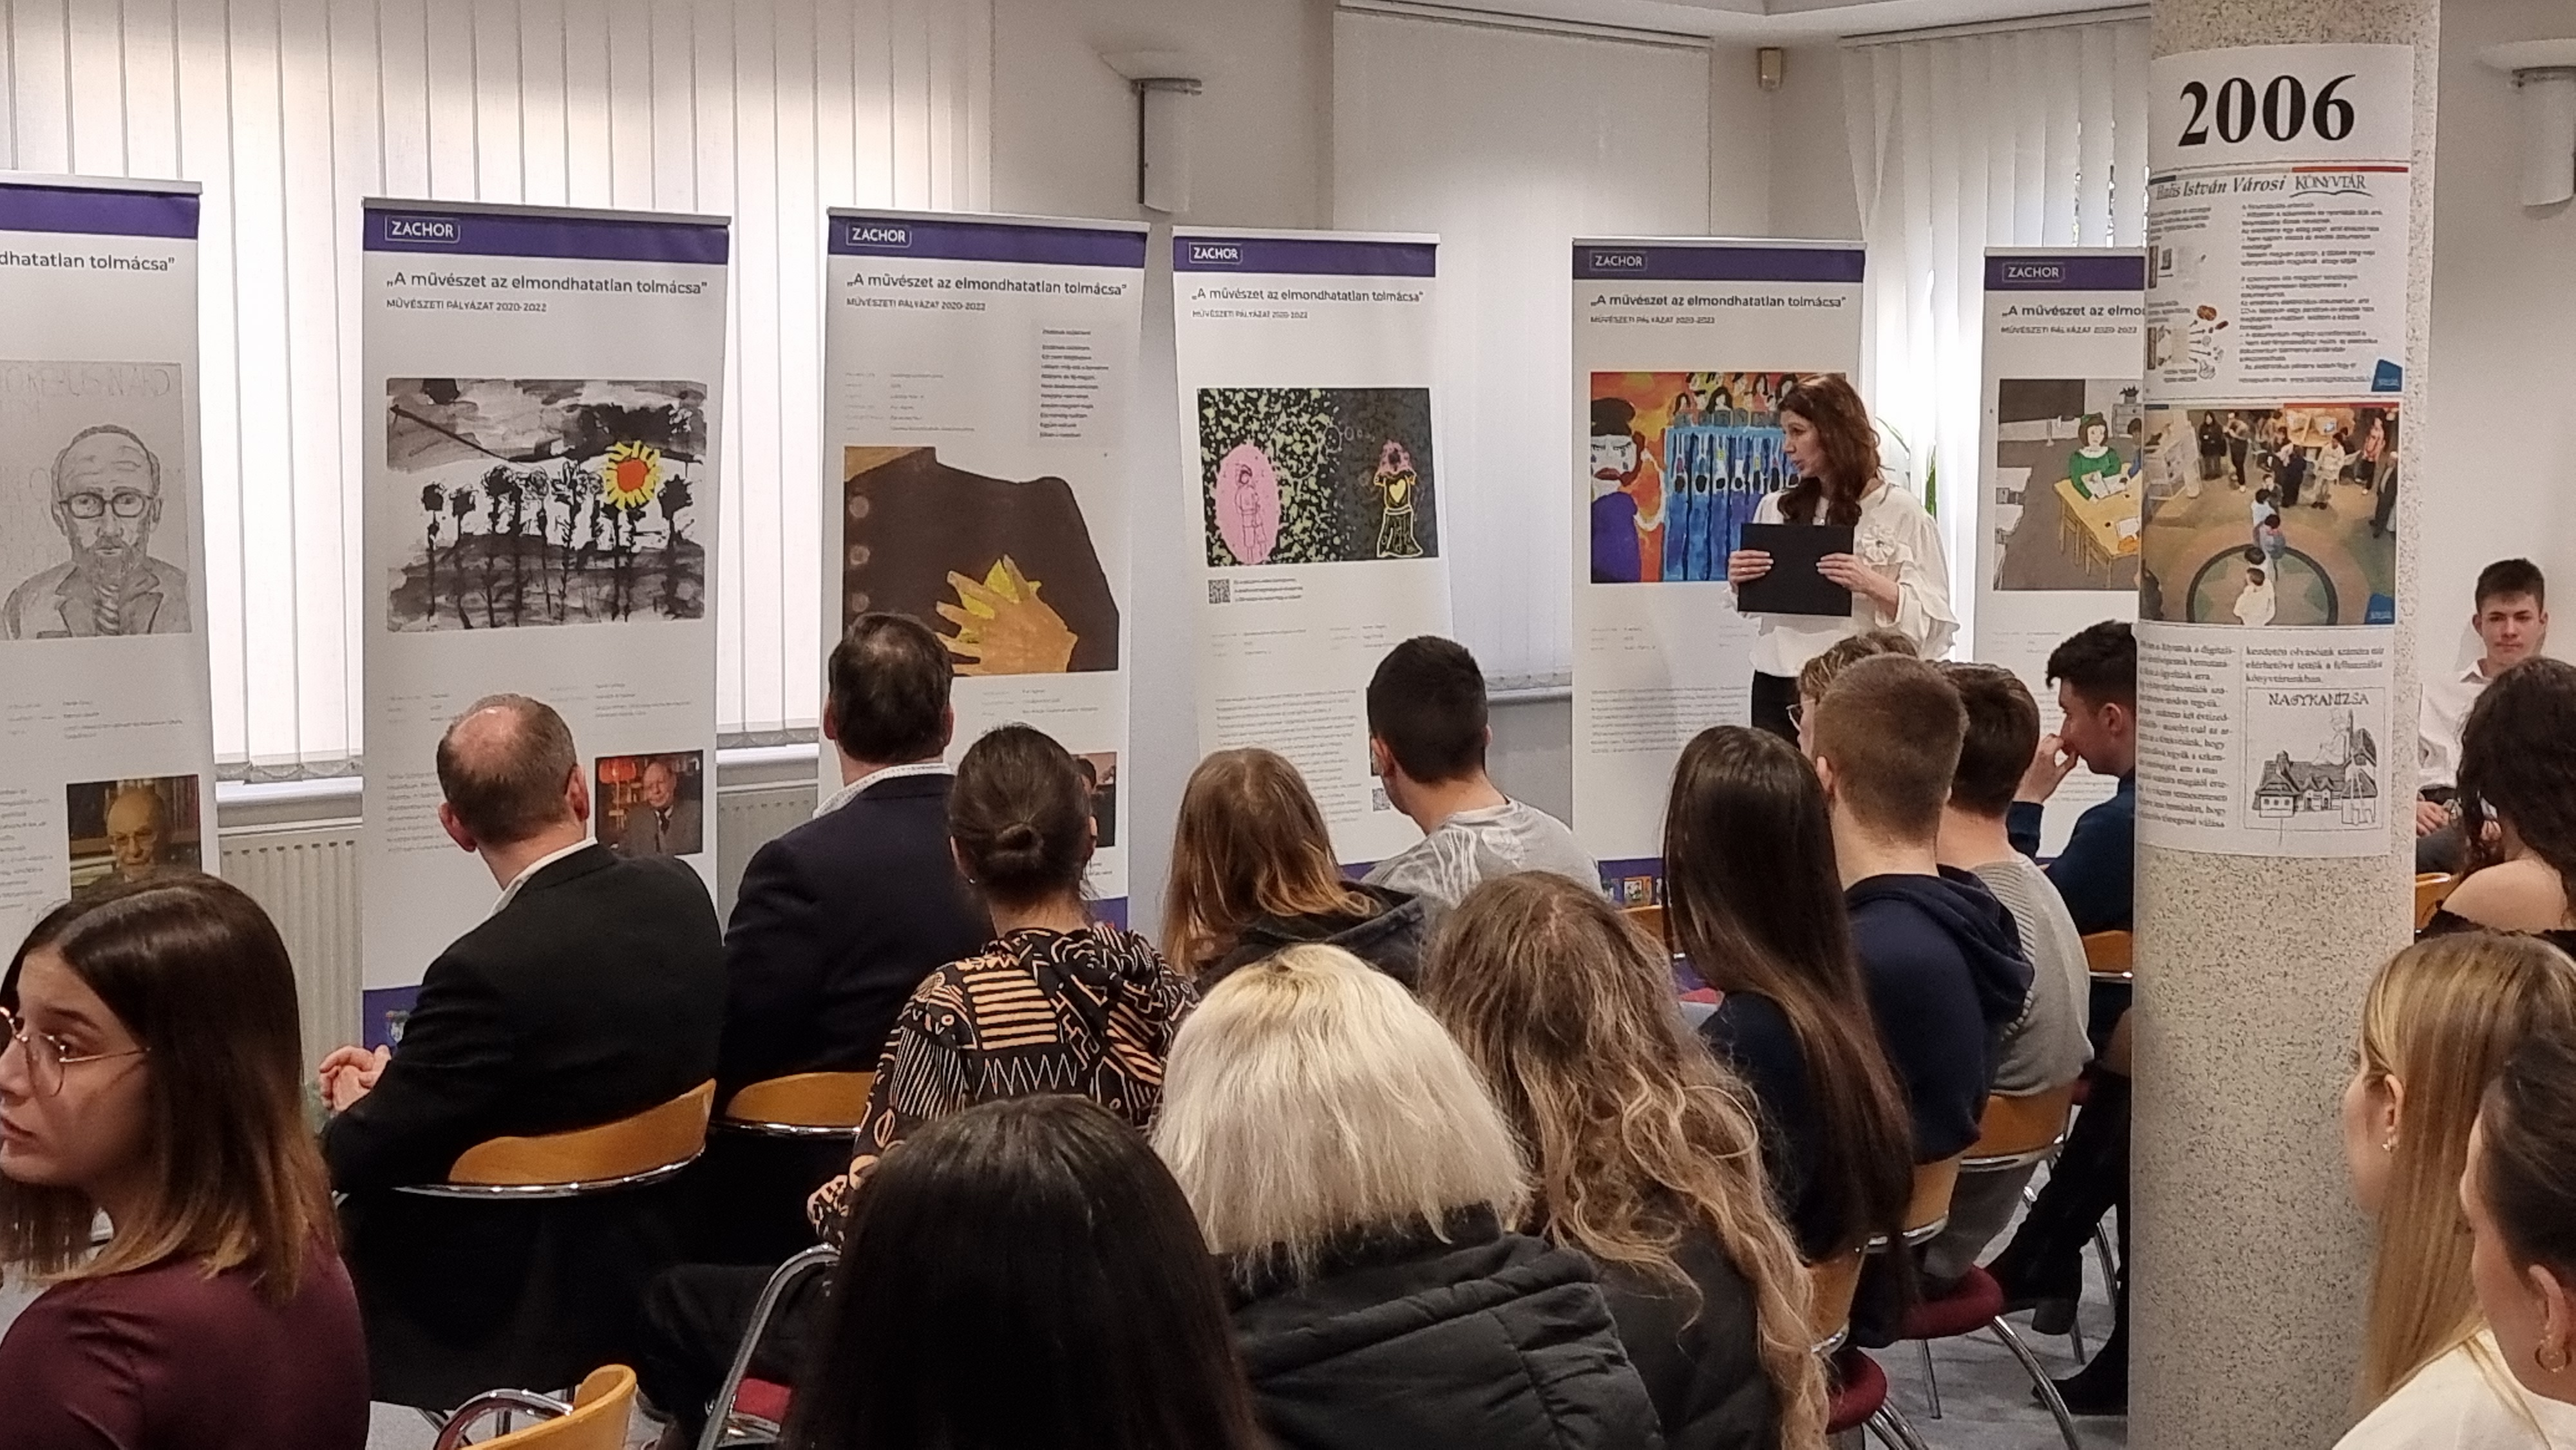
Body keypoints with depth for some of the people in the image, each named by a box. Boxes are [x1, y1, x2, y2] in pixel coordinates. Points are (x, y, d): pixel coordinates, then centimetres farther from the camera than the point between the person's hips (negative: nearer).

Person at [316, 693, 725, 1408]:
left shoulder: (488, 969, -27)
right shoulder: (680, 894, -5)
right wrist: (404, 1075, 8)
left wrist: (357, 1109, 6)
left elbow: (360, 1159, -18)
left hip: (526, 1310, -7)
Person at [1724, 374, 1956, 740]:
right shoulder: (1776, 509, 10)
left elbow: (1933, 620, -6)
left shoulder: (1900, 511, -2)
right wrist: (1738, 581, 0)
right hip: (1776, 685, 4)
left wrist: (1873, 585, -21)